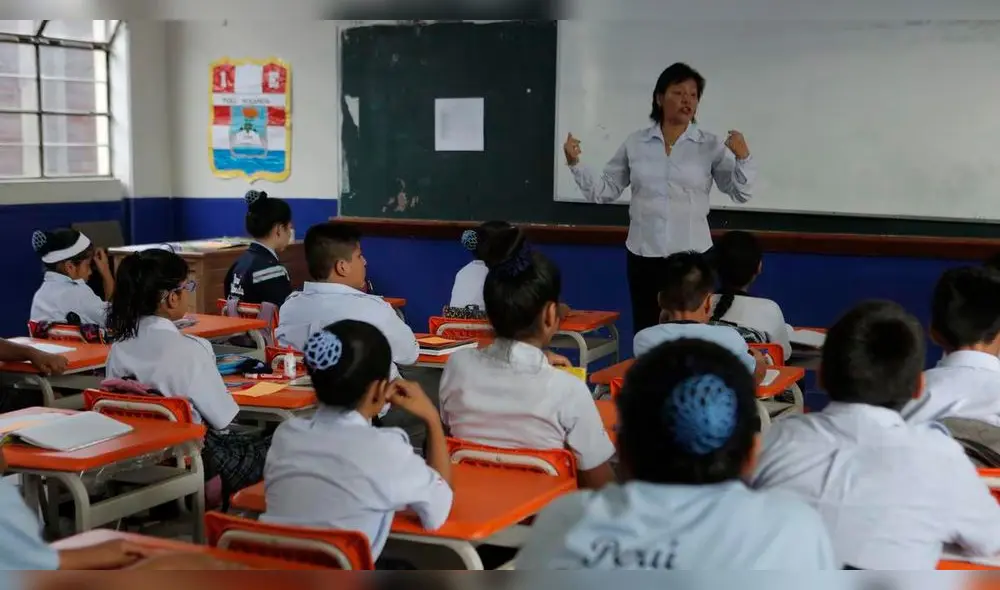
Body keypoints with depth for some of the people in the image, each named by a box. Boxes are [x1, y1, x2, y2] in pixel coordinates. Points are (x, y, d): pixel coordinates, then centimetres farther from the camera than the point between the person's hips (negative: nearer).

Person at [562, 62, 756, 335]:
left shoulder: (711, 145, 0)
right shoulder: (635, 143, 5)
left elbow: (740, 193, -3)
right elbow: (604, 191, 8)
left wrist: (743, 158, -19)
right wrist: (575, 163, -4)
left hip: (692, 255, -1)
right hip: (643, 256, 1)